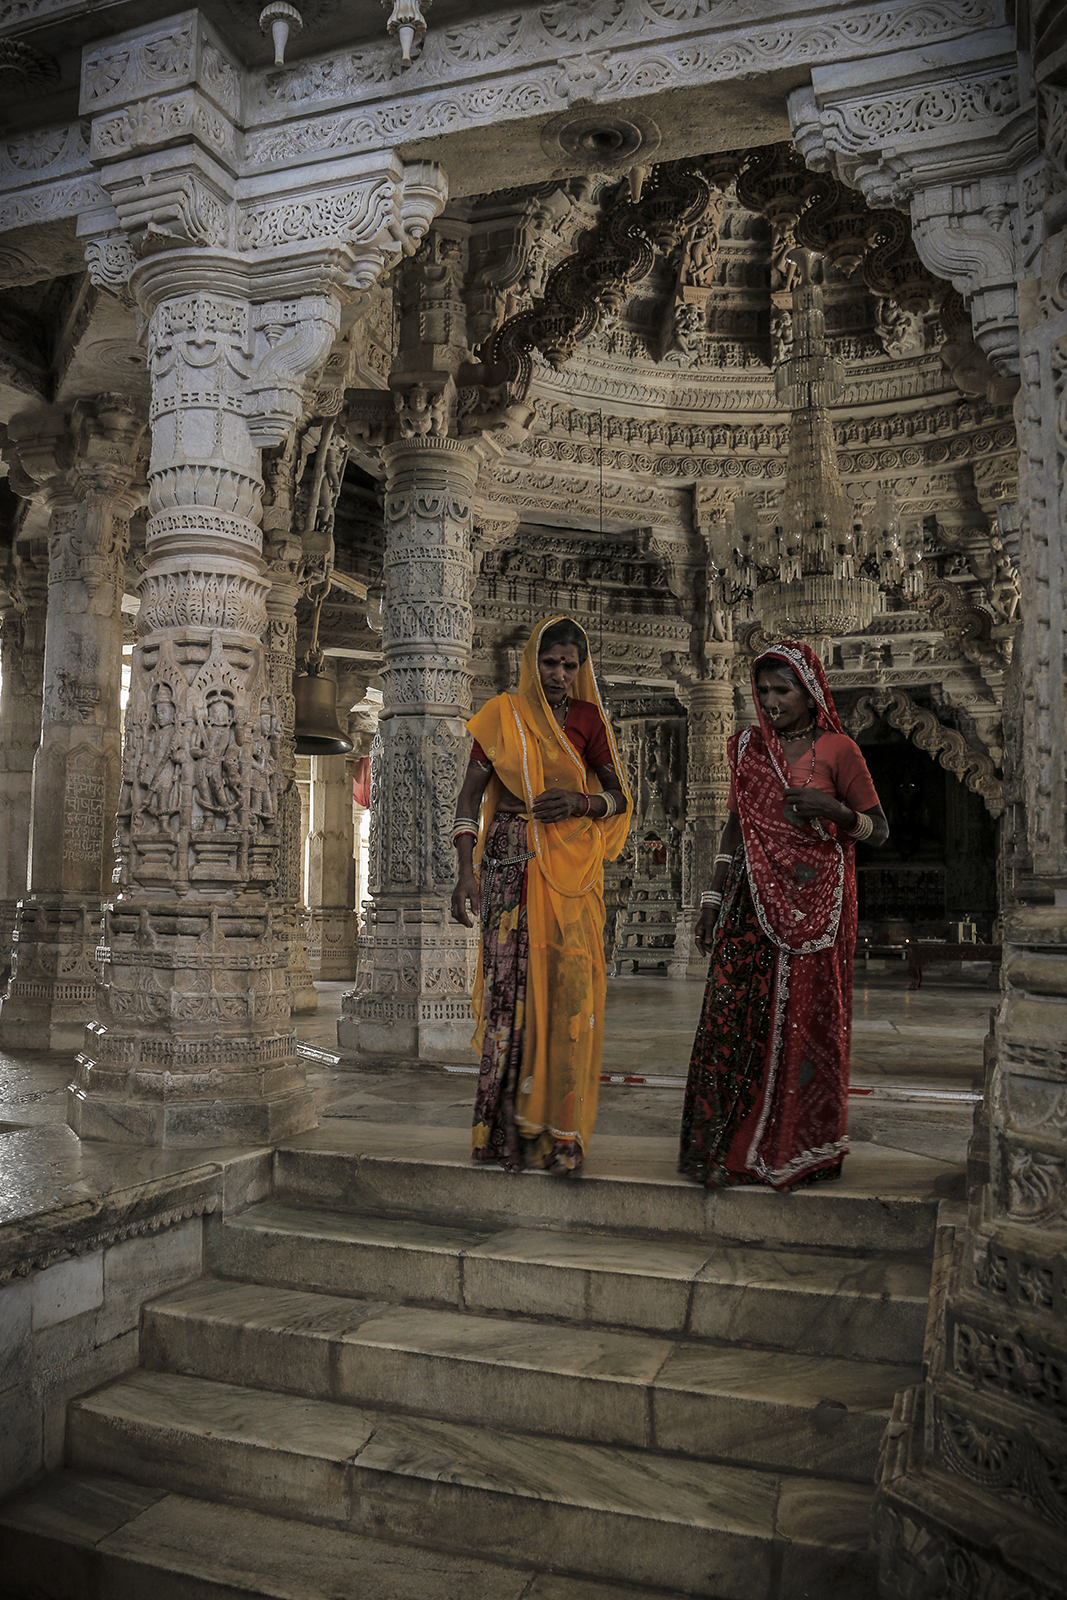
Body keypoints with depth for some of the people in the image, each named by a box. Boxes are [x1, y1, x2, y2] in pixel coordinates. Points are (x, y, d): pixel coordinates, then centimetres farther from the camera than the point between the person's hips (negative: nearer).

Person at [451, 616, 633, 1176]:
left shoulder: (587, 719, 9)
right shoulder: (501, 715, 7)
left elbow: (620, 798, 12)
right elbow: (471, 794, 4)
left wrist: (581, 802, -10)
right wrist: (466, 871, -7)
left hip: (571, 866, 1)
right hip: (509, 861, 0)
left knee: (569, 987, -6)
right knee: (508, 986, -4)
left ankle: (559, 1132, 1)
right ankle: (505, 1128, 6)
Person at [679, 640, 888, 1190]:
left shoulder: (837, 751, -1)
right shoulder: (747, 747, 11)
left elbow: (878, 831, 3)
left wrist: (835, 809, -18)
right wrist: (712, 900, 11)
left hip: (815, 905, -3)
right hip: (752, 903, 3)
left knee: (806, 1021, -1)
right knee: (733, 1019, -4)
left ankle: (798, 1149, 13)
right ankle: (725, 1149, 5)